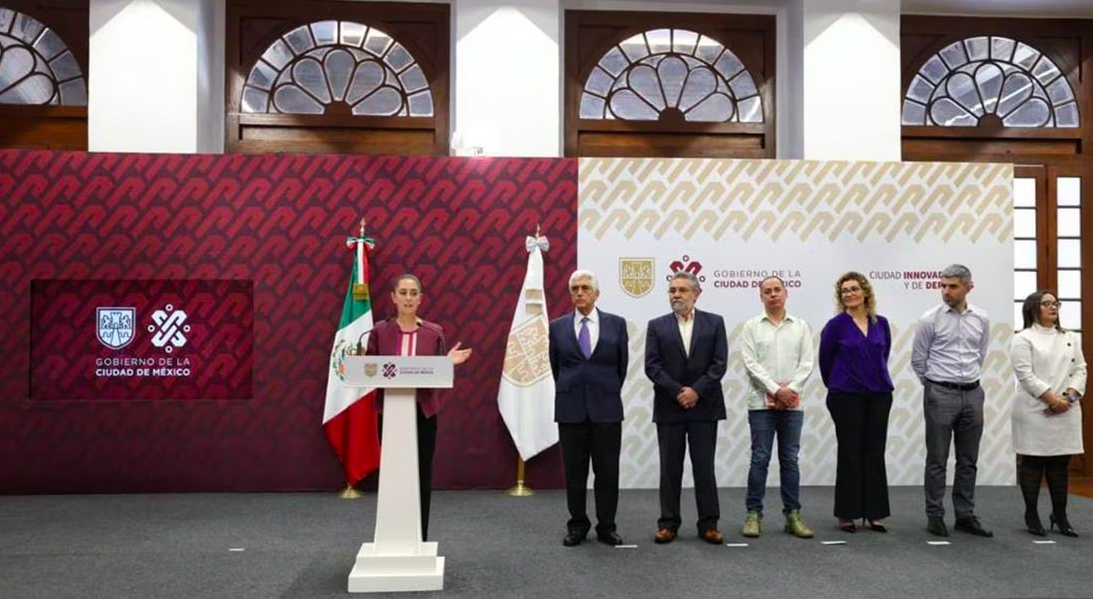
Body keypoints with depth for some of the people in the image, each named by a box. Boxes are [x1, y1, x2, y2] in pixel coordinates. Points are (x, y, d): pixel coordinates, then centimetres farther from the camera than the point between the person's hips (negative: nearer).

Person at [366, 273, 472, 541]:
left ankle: (420, 539, 17)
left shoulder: (434, 332, 2)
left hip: (423, 412, 1)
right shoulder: (379, 331, 1)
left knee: (422, 475, 5)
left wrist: (449, 363, -15)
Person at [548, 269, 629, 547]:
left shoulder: (616, 324, 1)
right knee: (574, 471, 7)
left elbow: (622, 364, 10)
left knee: (607, 471, 5)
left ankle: (606, 526, 18)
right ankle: (577, 526, 20)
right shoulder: (557, 326, 3)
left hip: (606, 407, 0)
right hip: (570, 408, 1)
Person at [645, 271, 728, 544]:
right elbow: (652, 366, -3)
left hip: (704, 406, 0)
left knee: (704, 467, 4)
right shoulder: (657, 326, 5)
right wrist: (677, 392, -13)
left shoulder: (714, 323, 5)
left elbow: (719, 363, -3)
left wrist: (696, 390, -13)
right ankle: (668, 523, 14)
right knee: (670, 468, 6)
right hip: (669, 407, 1)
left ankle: (708, 524, 13)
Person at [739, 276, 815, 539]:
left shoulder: (800, 326, 9)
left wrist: (791, 389, -12)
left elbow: (806, 363, 2)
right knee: (760, 459, 0)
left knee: (790, 460, 7)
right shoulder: (752, 327, 2)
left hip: (792, 403, 2)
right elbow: (751, 364, -6)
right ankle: (753, 515, 7)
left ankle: (793, 516, 13)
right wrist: (775, 390, -14)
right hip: (762, 402, -2)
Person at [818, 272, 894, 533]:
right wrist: (836, 386, 11)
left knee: (875, 453, 7)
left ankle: (875, 512, 16)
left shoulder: (881, 323, 5)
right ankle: (847, 513, 12)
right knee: (850, 453, 2)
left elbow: (883, 356, 18)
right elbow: (825, 360, 3)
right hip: (846, 397, -4)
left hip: (879, 396, 4)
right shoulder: (836, 324, -6)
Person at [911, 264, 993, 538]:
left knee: (968, 461, 10)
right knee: (937, 460, 2)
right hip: (940, 394, -3)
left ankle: (965, 516, 20)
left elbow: (981, 355, 18)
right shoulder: (930, 319, -7)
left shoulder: (982, 319, 3)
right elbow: (918, 360, 2)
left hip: (973, 394, 4)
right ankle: (935, 515, 12)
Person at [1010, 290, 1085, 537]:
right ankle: (1031, 514, 11)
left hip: (1066, 412, 5)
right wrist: (1053, 399, -16)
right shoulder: (1023, 339, -3)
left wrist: (1069, 397, -8)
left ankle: (1060, 515, 17)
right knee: (1033, 463, 2)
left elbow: (1080, 370, 8)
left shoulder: (1070, 338, 15)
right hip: (1035, 411, -5)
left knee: (1060, 464, 9)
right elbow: (1026, 375, -11)